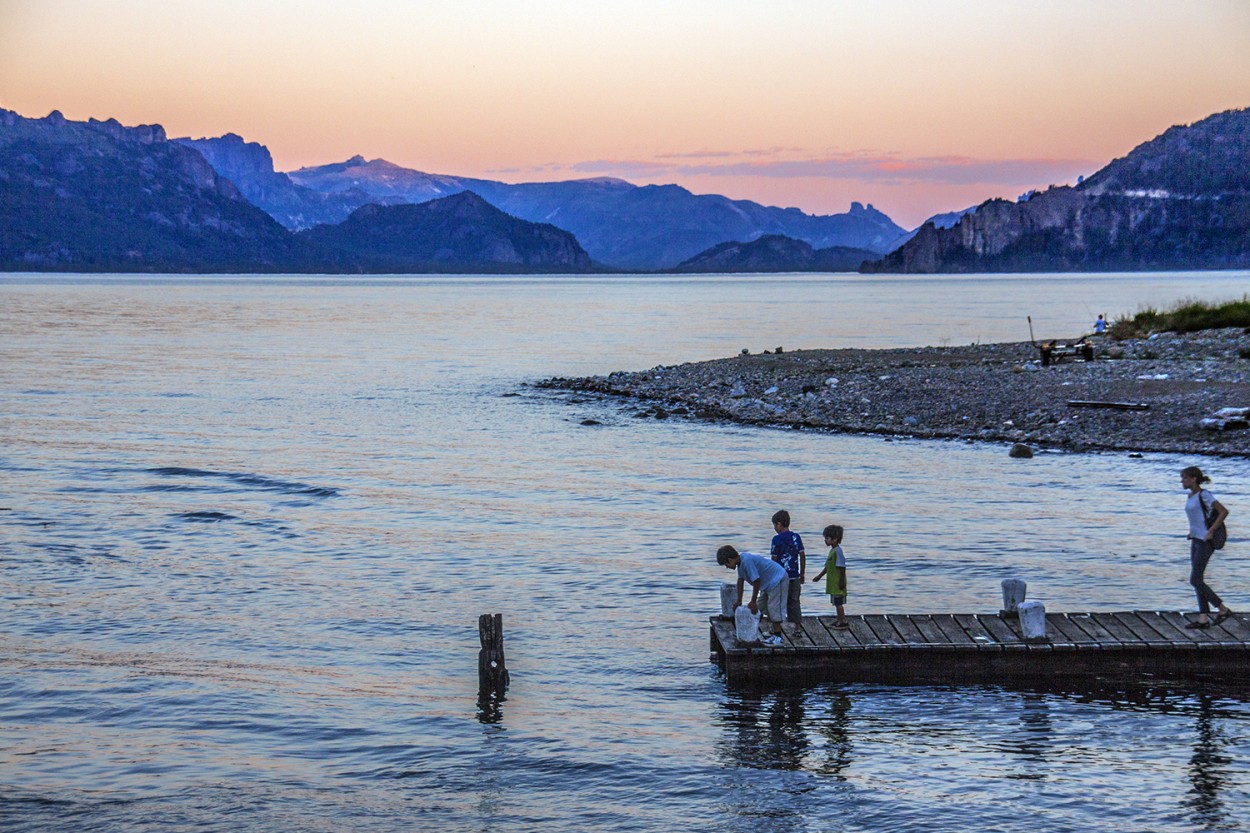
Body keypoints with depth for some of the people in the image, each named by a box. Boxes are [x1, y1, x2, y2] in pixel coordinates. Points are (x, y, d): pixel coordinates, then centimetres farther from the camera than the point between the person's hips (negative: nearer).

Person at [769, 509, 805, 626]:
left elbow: (774, 559, -9)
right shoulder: (796, 537, 3)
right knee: (794, 602, 11)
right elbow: (802, 556, 4)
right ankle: (796, 628, 12)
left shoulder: (777, 539, -11)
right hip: (794, 576, 5)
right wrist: (802, 574, 13)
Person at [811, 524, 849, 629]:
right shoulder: (832, 550, 11)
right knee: (836, 602, 16)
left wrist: (842, 581, -21)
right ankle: (839, 620, 25)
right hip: (833, 583, 10)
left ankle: (843, 622, 1)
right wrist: (820, 576, 26)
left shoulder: (837, 551, -20)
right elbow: (828, 566, 21)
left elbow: (842, 567, -21)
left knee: (838, 602, -4)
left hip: (837, 584, -10)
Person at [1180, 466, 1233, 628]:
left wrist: (1210, 531, -18)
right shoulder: (1191, 496, 13)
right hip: (1195, 540, 9)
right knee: (1197, 580, 7)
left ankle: (1223, 609, 1)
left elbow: (1224, 512, -18)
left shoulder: (1204, 495, -13)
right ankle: (1203, 618, 9)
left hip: (1205, 542, -9)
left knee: (1195, 580, -9)